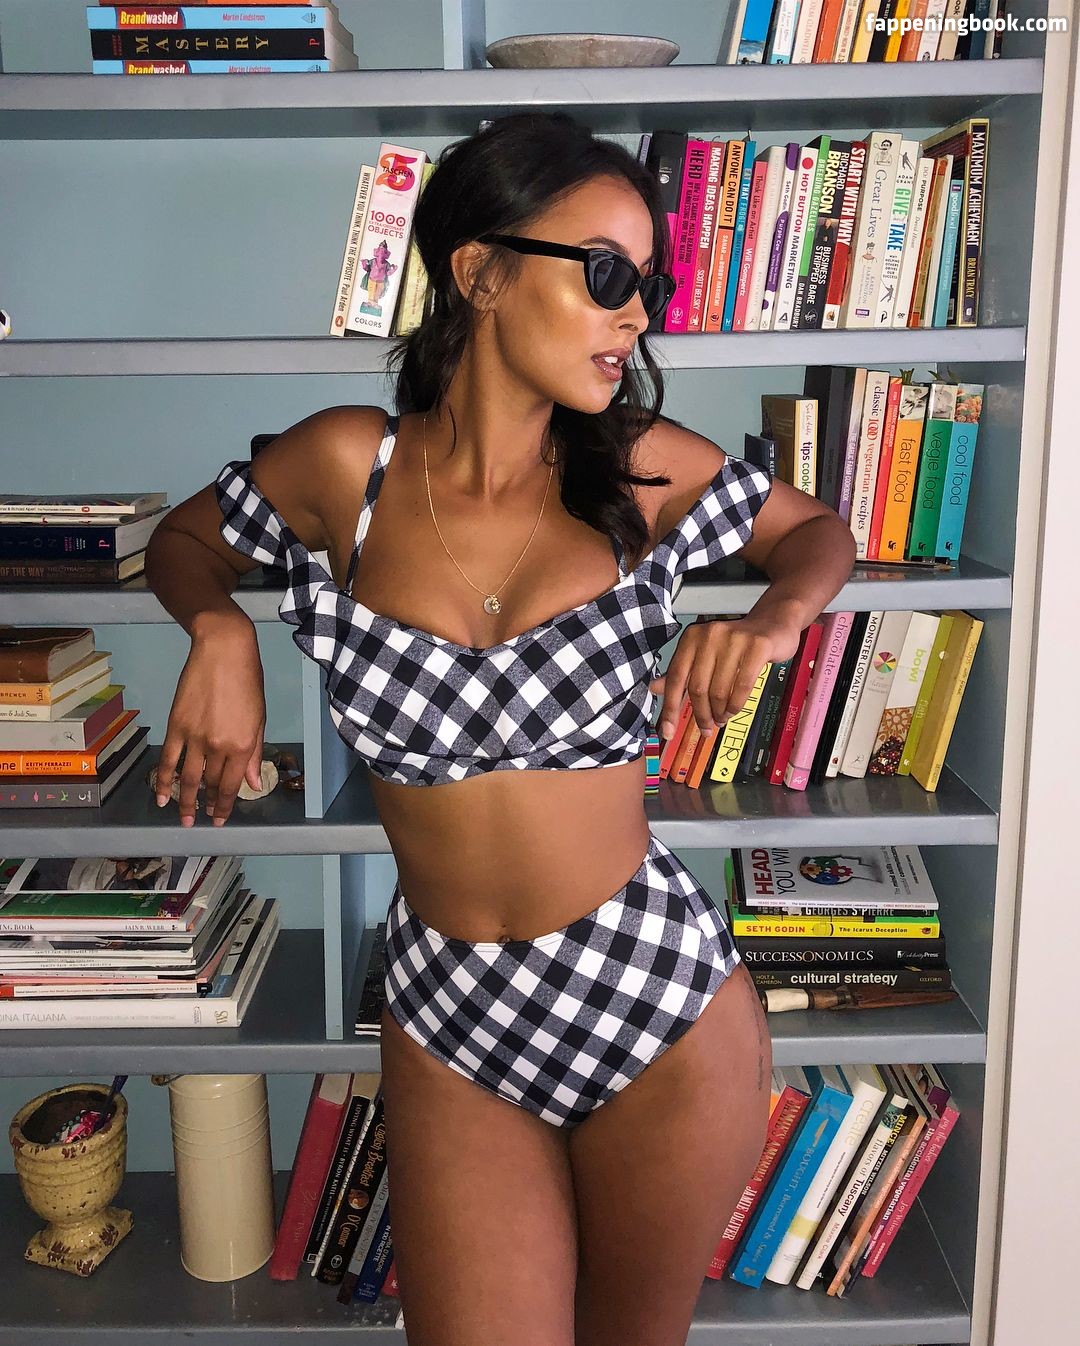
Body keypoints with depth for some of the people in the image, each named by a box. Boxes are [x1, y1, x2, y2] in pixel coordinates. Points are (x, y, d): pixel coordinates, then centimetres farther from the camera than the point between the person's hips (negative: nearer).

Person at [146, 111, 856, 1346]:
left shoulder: (642, 468, -6)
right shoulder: (349, 464, -7)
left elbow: (819, 530, 12)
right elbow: (184, 540, 12)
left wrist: (772, 616, -9)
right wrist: (218, 630, -9)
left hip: (661, 1003, 1)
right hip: (450, 1016, 0)